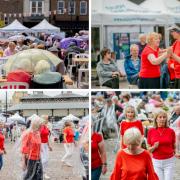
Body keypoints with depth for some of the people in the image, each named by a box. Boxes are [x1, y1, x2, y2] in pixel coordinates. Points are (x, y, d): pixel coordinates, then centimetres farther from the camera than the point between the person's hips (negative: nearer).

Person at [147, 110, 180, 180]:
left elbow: (174, 147, 10)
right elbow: (149, 149, 5)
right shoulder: (151, 131, 0)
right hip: (156, 161, 1)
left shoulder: (171, 131, -1)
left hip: (169, 161, -1)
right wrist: (154, 147, -14)